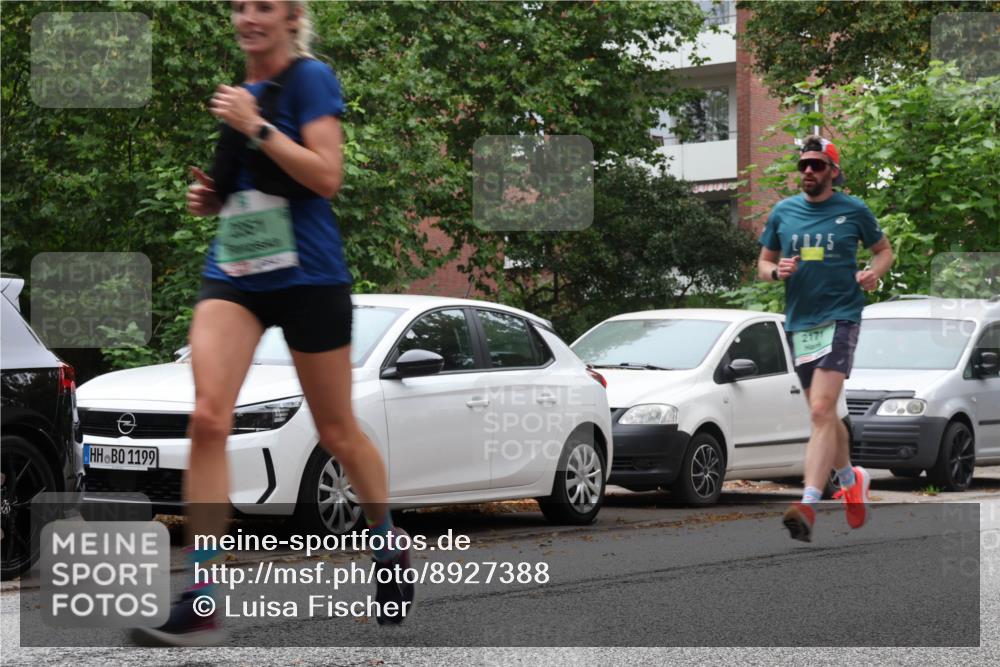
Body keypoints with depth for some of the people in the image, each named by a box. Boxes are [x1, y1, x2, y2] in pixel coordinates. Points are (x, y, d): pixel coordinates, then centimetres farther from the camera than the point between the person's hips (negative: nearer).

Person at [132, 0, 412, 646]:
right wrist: (211, 197, 8)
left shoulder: (310, 79, -6)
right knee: (208, 418, -15)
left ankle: (390, 542, 37)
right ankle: (199, 604, -17)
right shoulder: (241, 93, 15)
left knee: (337, 431, 9)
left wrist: (255, 127, -19)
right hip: (234, 274, 5)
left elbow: (326, 177, -16)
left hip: (306, 274, -5)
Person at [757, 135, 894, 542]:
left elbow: (884, 250, 15)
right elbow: (763, 265, 16)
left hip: (840, 317, -5)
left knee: (822, 410, -19)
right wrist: (776, 270, -7)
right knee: (826, 415, 16)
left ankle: (808, 505, -29)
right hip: (798, 321, 5)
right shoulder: (783, 212, 8)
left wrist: (873, 273, -6)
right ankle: (850, 479, 41)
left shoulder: (854, 211, 1)